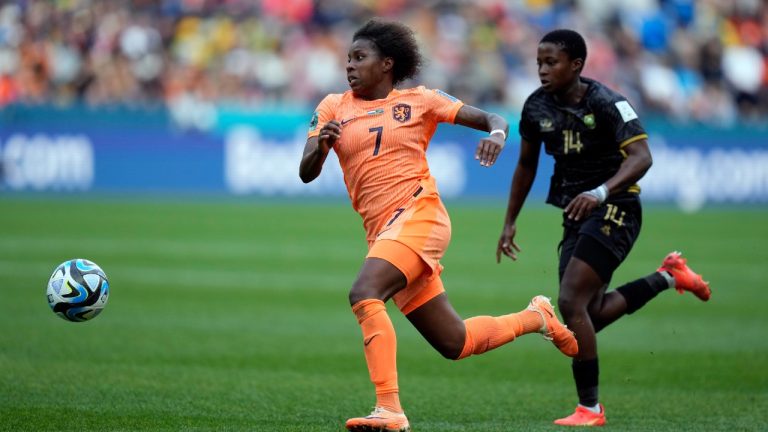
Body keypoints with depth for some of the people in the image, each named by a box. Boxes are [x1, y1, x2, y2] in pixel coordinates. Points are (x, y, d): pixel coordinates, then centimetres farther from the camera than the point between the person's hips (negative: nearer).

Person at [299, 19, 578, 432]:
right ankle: (535, 317, 36)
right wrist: (321, 146, -19)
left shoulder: (418, 100, 6)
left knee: (363, 294, -30)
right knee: (455, 344, 9)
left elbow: (493, 119, 8)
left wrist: (496, 133, -16)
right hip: (382, 233, 5)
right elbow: (306, 173, 3)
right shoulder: (333, 107, 12)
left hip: (418, 215, -5)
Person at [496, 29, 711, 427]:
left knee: (570, 302, -19)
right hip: (576, 214, 8)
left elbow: (641, 157, -27)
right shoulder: (536, 107, 3)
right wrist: (510, 222, 19)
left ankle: (590, 408, -11)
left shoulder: (606, 103, -17)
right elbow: (526, 165, 18)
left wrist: (601, 192, -42)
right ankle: (668, 277, 24)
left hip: (613, 210, -8)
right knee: (590, 316, 4)